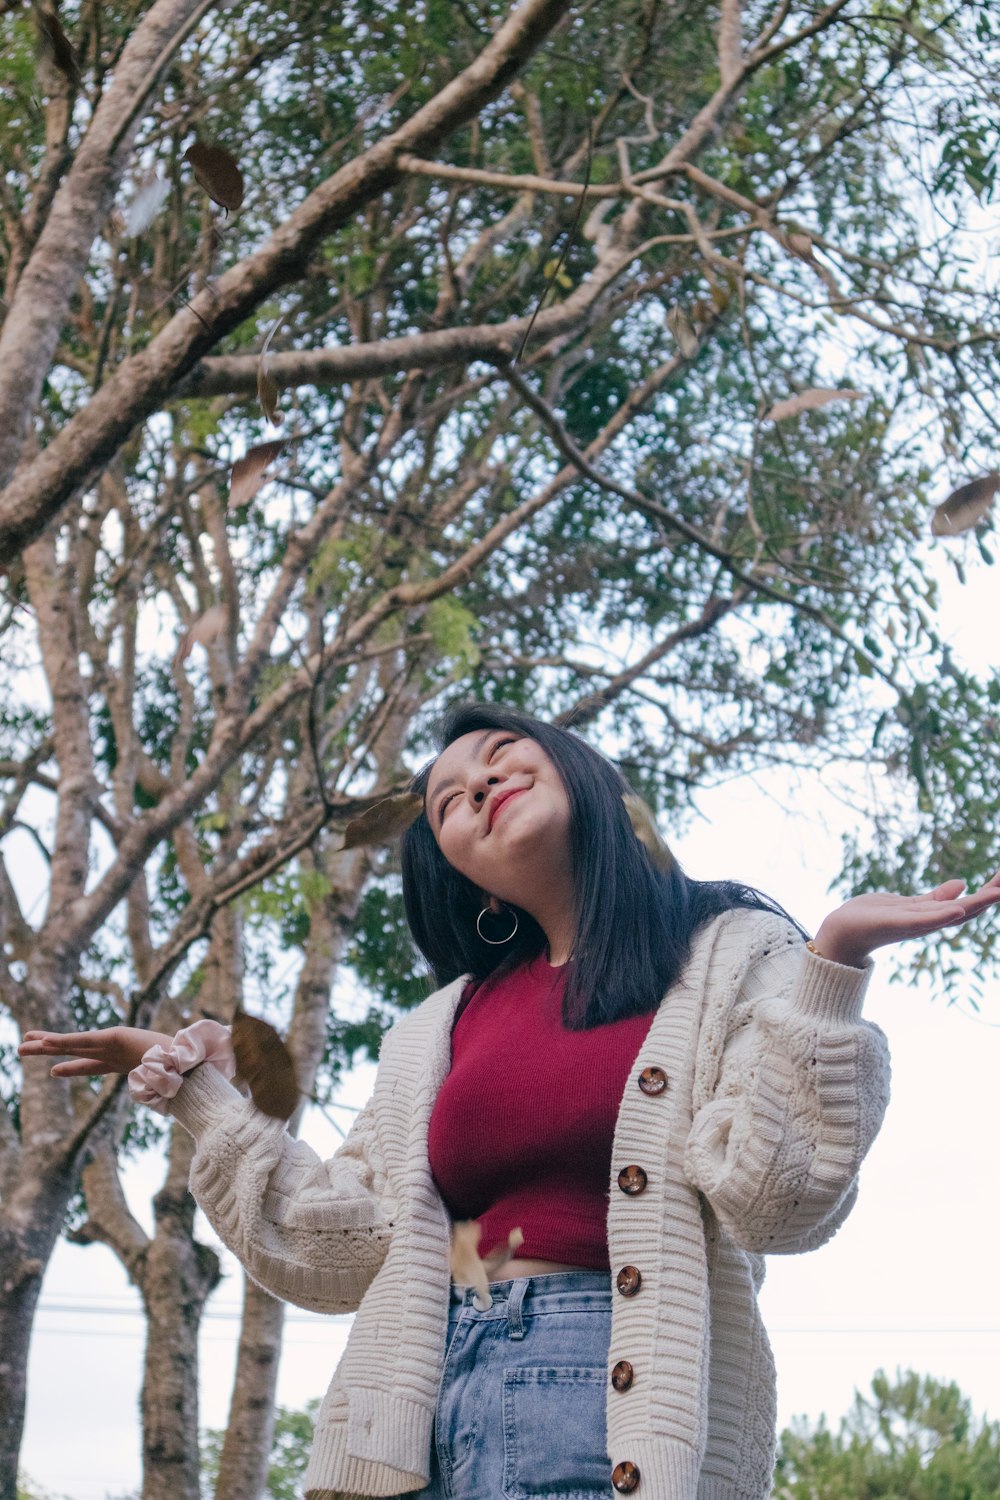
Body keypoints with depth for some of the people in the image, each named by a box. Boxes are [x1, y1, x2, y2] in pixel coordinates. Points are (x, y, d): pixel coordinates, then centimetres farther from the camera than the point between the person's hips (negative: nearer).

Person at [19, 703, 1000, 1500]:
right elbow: (346, 1250, 12)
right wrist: (200, 1097, 11)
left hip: (620, 1404, -4)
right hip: (430, 1395, 4)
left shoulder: (731, 956, 6)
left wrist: (832, 964, -15)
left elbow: (772, 1199, -8)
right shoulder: (437, 1031, 19)